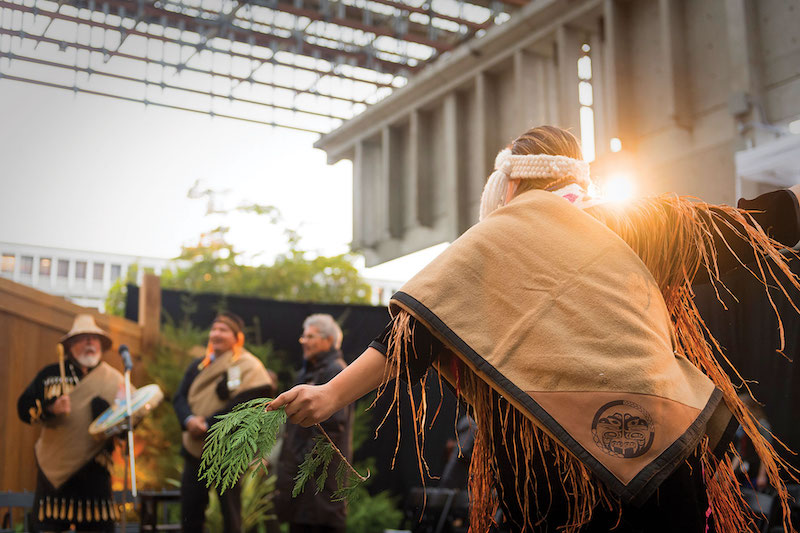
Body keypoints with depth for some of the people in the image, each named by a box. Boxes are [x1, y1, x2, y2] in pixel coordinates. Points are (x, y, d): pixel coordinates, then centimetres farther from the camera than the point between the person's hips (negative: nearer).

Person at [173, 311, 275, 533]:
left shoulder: (247, 367, -7)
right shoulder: (198, 366, 14)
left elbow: (243, 404, -17)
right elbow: (180, 397, 6)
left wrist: (207, 425, -18)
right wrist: (189, 420, -14)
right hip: (195, 449, 6)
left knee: (229, 509, 1)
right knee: (190, 511, 9)